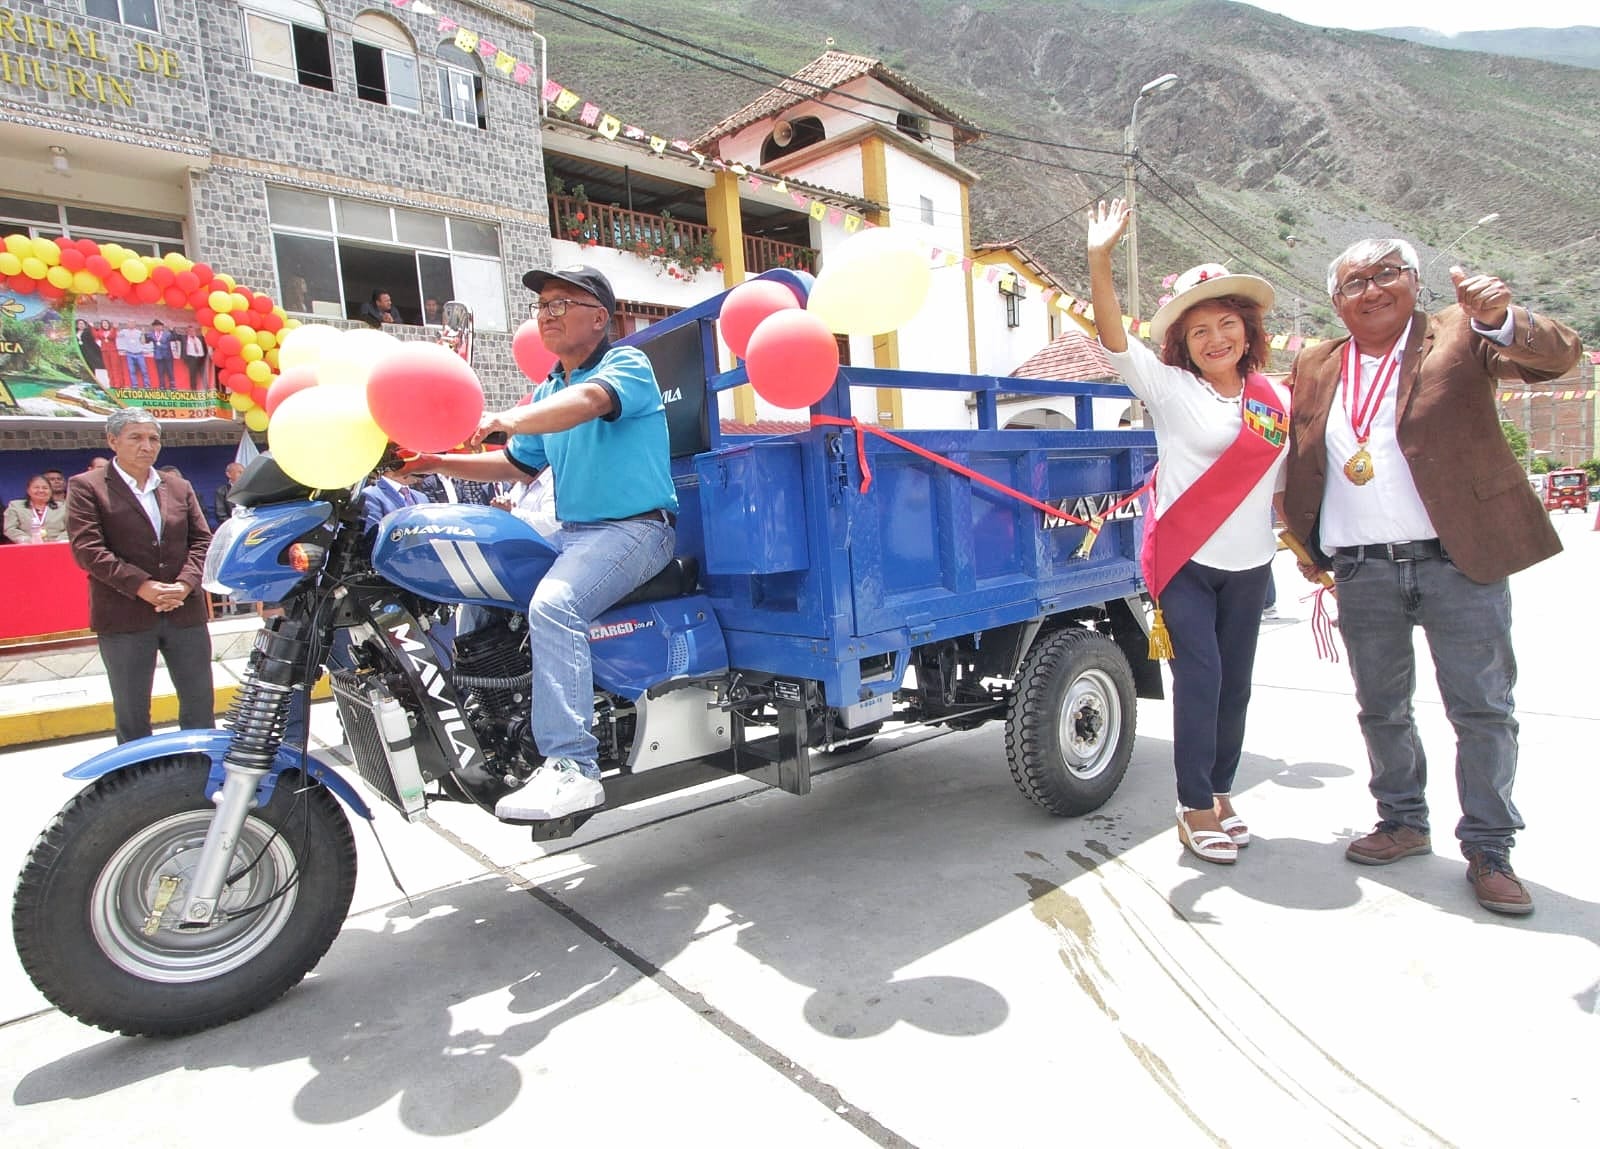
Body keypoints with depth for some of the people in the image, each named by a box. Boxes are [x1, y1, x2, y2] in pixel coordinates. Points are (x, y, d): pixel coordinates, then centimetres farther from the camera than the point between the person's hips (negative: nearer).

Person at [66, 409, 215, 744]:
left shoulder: (180, 488, 13)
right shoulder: (86, 487, 1)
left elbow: (201, 540, 8)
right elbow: (87, 548, -9)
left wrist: (185, 584, -10)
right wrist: (142, 586, -18)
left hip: (185, 613, 3)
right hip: (124, 617, -3)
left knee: (200, 703, 10)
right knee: (132, 714, 7)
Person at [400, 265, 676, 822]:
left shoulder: (627, 363, -5)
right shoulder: (546, 391, 21)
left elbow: (587, 402, -28)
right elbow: (518, 464, 25)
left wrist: (499, 420, -43)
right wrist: (438, 462, 12)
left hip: (635, 527, -9)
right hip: (571, 532, 9)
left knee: (552, 605, -32)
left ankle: (573, 766, -31)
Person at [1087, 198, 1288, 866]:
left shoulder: (1275, 400, 7)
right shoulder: (1170, 388, -6)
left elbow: (1279, 482, 15)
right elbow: (1114, 341, -20)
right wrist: (1099, 261, -32)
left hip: (1249, 566, 5)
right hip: (1183, 561, -4)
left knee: (1235, 684, 11)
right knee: (1201, 679, -7)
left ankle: (1220, 794, 27)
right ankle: (1195, 809, 7)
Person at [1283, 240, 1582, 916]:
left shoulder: (1461, 337, 0)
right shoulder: (1314, 368, 10)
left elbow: (1559, 354, -14)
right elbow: (1298, 466, 15)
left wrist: (1501, 318, -34)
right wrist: (1309, 547, 11)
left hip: (1458, 561, -3)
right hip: (1361, 574, 3)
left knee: (1483, 711, 4)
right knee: (1381, 710, 13)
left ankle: (1488, 849, 18)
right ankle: (1403, 823, 30)